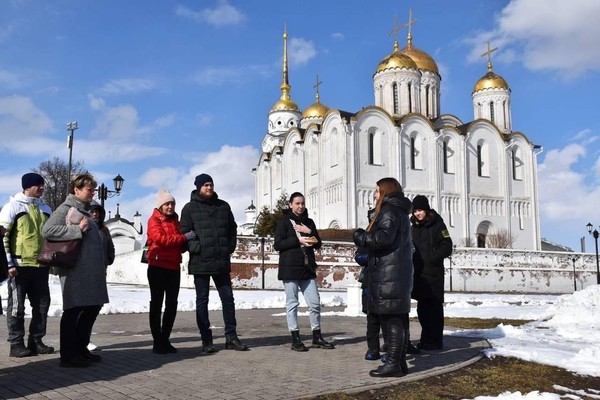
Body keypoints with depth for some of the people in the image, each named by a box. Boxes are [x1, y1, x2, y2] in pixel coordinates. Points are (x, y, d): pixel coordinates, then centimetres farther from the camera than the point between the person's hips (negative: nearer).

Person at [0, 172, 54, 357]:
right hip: (20, 265, -6)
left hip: (41, 265, 6)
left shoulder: (45, 208, 14)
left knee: (42, 304, 8)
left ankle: (36, 341, 18)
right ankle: (16, 344, 8)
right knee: (17, 306, 1)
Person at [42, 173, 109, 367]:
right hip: (75, 270, -9)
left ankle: (81, 349, 25)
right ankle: (68, 355, 2)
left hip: (91, 270, 9)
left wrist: (102, 266, 20)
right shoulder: (66, 208, -5)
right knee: (73, 311, -4)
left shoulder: (84, 210, 22)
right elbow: (47, 230, -18)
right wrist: (77, 229, -19)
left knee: (93, 308, 13)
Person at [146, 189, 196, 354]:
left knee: (172, 304, 6)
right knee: (157, 303, -2)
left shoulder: (175, 220, 17)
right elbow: (162, 239, -18)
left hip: (174, 267, 6)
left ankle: (165, 339, 14)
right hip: (157, 266, -6)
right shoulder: (154, 220, -2)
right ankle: (157, 341, 1)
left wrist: (184, 245, -1)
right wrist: (184, 237, -19)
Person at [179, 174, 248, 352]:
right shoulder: (190, 208, 1)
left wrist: (230, 247, 5)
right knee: (202, 301, 4)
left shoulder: (223, 206, 11)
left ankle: (231, 337, 15)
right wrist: (195, 248, -14)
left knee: (228, 298, 6)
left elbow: (232, 228, 17)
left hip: (222, 262, 4)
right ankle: (206, 340, 10)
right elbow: (184, 233, -3)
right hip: (200, 262, -3)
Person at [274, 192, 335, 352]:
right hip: (290, 268, -5)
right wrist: (298, 240, -17)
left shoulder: (308, 222, 16)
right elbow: (278, 244, -9)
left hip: (308, 268, 5)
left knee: (315, 303, 5)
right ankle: (295, 339, 7)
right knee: (292, 304, 0)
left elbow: (318, 243, 14)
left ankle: (317, 337, 16)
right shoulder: (284, 222, 0)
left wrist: (309, 232, -4)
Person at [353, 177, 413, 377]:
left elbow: (383, 237, -24)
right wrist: (365, 237, 12)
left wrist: (360, 237, -9)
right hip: (400, 273, 10)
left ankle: (393, 363, -7)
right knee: (399, 318, 10)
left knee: (391, 318, -9)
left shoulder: (389, 211, -9)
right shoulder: (400, 212, 21)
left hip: (388, 274, -10)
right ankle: (400, 362, 15)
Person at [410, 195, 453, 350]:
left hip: (433, 273, -6)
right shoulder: (415, 226, 14)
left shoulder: (437, 224, -5)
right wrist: (413, 259, 5)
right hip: (418, 273, 6)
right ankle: (426, 338, 19)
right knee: (422, 308, 10)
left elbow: (447, 247, -10)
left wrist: (432, 259, -17)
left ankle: (435, 340, 3)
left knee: (434, 306, -4)